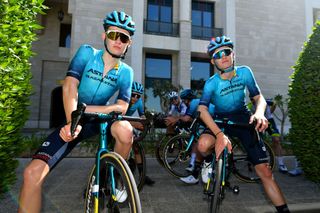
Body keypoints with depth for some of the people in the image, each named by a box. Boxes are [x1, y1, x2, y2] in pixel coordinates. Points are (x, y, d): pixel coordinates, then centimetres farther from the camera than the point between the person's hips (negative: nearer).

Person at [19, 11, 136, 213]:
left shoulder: (126, 72, -5)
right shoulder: (87, 52, -8)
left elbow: (122, 108, -14)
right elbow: (70, 86, -19)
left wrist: (84, 109, -21)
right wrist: (73, 121, -33)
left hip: (99, 120, 1)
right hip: (75, 121, 0)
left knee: (125, 130, -34)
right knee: (33, 173, -18)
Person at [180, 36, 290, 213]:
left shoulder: (245, 72, -10)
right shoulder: (211, 83, -18)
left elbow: (259, 97, -5)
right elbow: (202, 110, -31)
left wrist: (259, 113, -30)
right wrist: (220, 135, -47)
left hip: (244, 120, 2)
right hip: (221, 120, -1)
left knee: (265, 171, -6)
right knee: (204, 144, -34)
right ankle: (197, 169, 0)